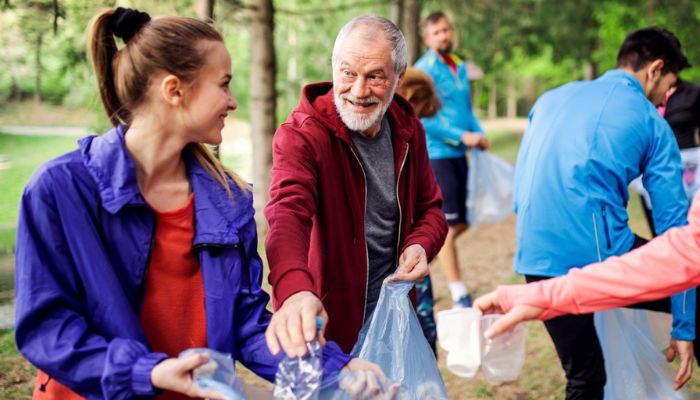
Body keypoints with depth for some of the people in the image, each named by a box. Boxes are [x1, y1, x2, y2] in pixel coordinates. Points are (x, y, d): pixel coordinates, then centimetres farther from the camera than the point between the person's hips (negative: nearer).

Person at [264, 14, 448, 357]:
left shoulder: (408, 130, 0)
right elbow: (288, 213, -37)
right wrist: (295, 290, -57)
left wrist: (421, 245, -12)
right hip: (325, 324, -5)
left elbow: (429, 208, 12)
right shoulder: (302, 134, -19)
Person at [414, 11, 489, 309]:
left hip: (458, 154, 8)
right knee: (447, 224, -5)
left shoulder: (461, 68, 13)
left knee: (461, 223, 12)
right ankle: (459, 295, 1)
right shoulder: (424, 69, -10)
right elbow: (423, 118, -16)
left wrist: (480, 135, 1)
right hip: (435, 154, -8)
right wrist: (462, 136, -18)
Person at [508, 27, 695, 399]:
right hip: (599, 254, -5)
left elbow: (521, 183, 23)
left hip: (536, 260, 5)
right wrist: (684, 327, 4)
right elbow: (674, 226, 1)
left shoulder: (552, 98, 18)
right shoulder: (651, 122, 5)